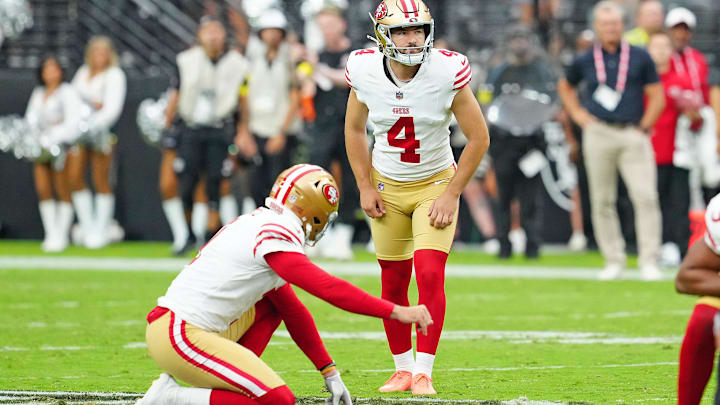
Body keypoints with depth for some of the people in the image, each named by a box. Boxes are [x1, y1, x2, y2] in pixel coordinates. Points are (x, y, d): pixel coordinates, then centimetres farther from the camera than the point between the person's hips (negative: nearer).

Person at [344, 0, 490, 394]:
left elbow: (478, 137, -12)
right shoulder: (364, 71, -15)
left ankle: (423, 373, -9)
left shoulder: (447, 71, -22)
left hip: (435, 184, -2)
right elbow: (354, 129, 5)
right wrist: (365, 187, -1)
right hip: (387, 185, 2)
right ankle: (403, 369, 20)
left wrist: (451, 194, -13)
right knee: (393, 284, 6)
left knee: (429, 275, -15)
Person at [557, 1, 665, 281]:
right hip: (599, 135, 2)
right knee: (602, 201, 2)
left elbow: (657, 96, 8)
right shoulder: (585, 62, 9)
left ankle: (649, 261, -9)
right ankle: (613, 261, 10)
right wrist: (577, 114, 13)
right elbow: (565, 86, 27)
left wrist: (644, 126, -1)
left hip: (633, 135, -2)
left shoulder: (640, 58, 6)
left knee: (646, 197, -12)